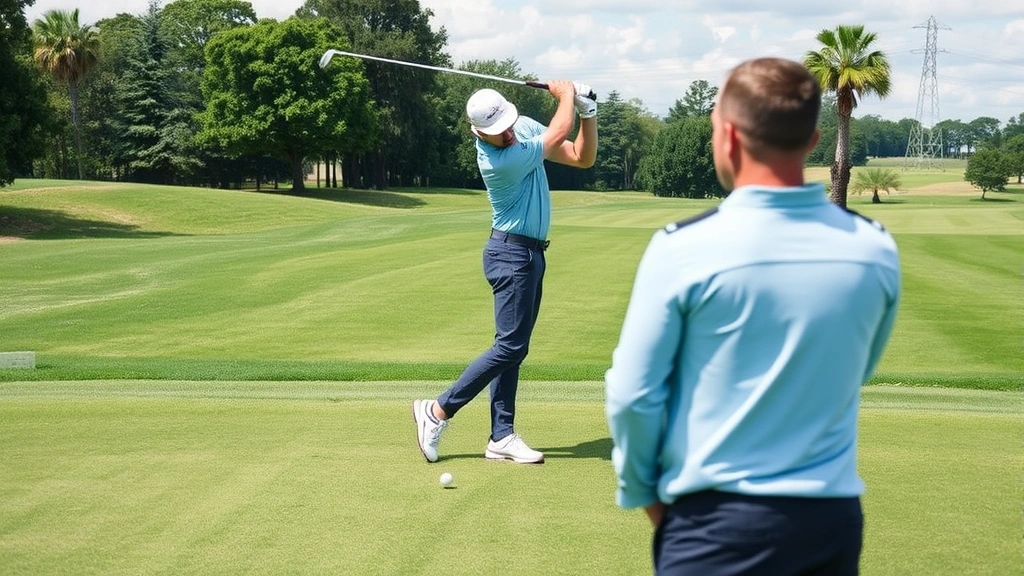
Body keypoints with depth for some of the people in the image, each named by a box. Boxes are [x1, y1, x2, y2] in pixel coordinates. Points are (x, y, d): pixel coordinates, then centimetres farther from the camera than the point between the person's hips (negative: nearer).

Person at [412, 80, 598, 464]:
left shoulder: (525, 127, 2)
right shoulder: (500, 161, -25)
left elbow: (582, 157, 6)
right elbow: (559, 133, -15)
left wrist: (587, 112, -9)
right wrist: (566, 94, 3)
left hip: (530, 253, 9)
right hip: (512, 254, -9)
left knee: (513, 347, 6)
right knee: (510, 346, -11)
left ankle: (502, 436, 6)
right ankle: (438, 410, -4)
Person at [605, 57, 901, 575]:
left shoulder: (685, 248, -15)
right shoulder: (876, 251, -4)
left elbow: (632, 395, -9)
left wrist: (643, 491, 7)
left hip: (718, 522, -3)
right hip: (834, 518, 4)